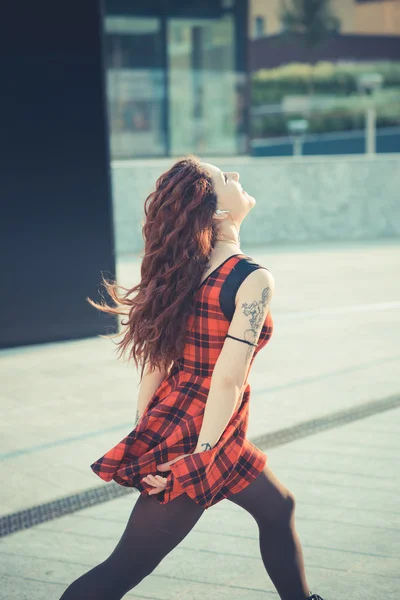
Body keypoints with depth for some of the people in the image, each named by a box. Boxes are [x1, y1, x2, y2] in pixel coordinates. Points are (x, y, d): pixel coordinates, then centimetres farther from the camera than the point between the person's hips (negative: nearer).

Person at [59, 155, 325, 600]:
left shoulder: (186, 269, 2)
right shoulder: (254, 279, -19)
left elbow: (156, 359, 4)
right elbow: (227, 379, -22)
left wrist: (144, 434, 10)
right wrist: (202, 456, -17)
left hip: (167, 427, 9)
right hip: (197, 437, -9)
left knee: (277, 506, 25)